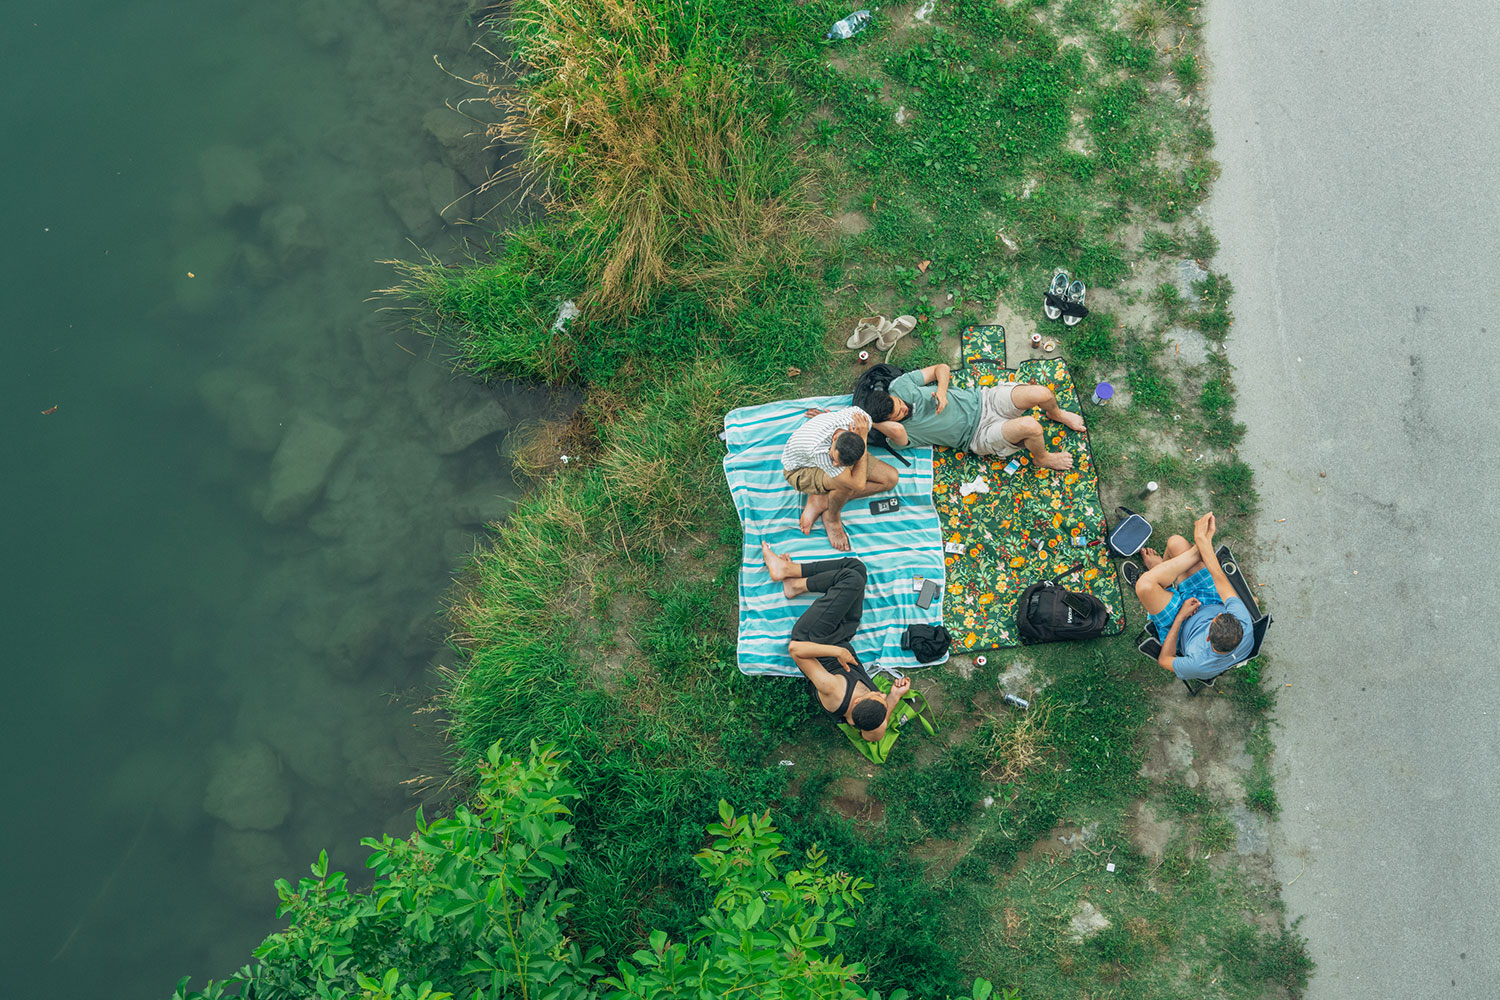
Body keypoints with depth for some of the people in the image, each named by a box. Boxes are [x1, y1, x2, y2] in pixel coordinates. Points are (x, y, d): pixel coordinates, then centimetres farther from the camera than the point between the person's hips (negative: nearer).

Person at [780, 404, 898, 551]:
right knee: (848, 484, -39)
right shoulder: (819, 450, -46)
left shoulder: (863, 419, -32)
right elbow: (859, 485, -40)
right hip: (801, 468, -6)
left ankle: (821, 500, -5)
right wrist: (863, 440, -38)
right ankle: (832, 518, -5)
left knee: (890, 478, -10)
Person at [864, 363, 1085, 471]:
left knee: (1042, 394, -17)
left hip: (982, 400, 4)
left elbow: (942, 368, 1)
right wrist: (872, 422, -29)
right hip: (979, 434, -4)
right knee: (1030, 426, -30)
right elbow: (896, 429, -44)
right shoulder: (896, 435, -17)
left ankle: (1055, 413, 23)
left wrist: (942, 390, -19)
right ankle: (1043, 458, 7)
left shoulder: (900, 386, -8)